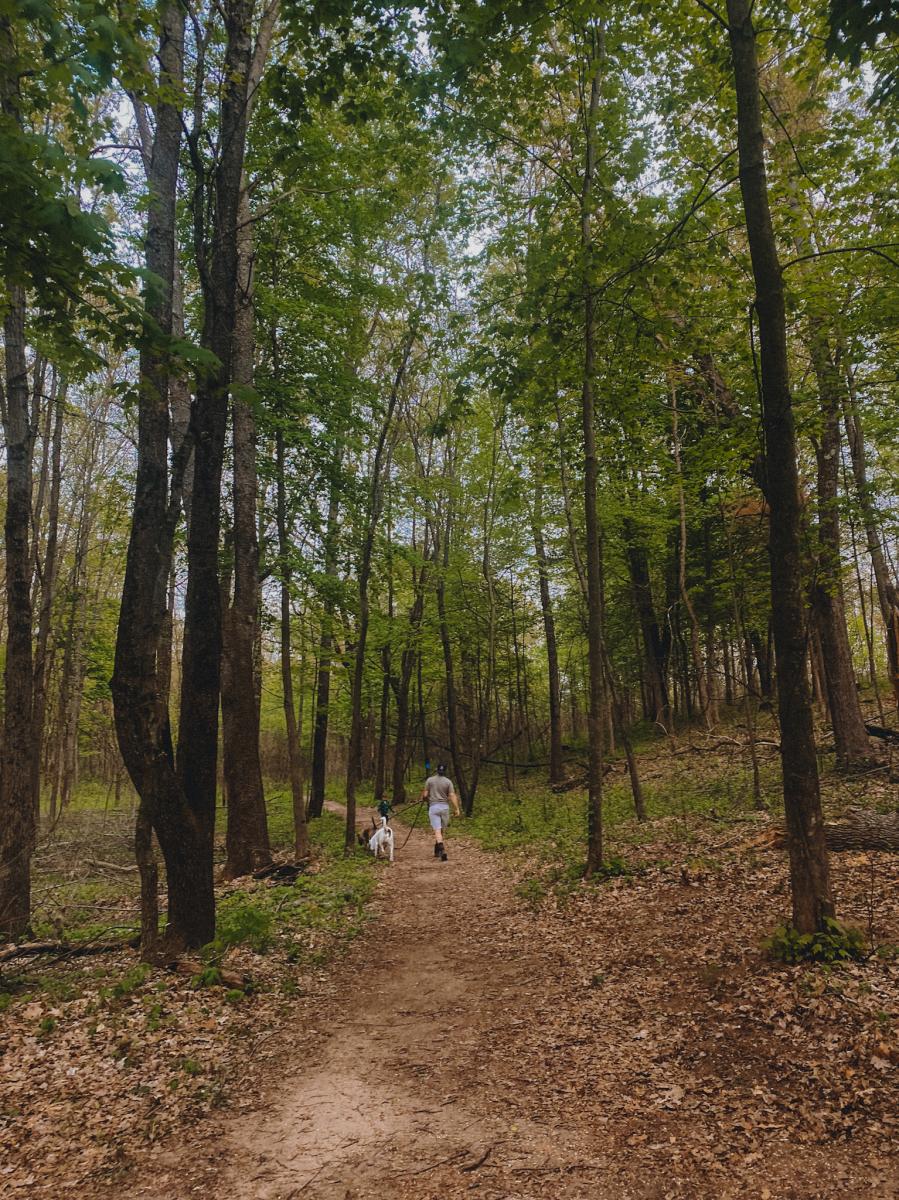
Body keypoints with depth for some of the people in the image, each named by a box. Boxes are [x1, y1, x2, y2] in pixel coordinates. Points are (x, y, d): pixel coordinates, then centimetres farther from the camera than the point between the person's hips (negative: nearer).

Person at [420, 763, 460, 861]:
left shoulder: (429, 780, -1)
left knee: (437, 830, -8)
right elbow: (452, 796, -7)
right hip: (445, 806, 2)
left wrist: (424, 799, 25)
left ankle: (442, 850, -28)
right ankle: (437, 851, 25)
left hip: (433, 807, -2)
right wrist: (456, 809, -6)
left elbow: (425, 795, 2)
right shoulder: (448, 782, 0)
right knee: (441, 830, 16)